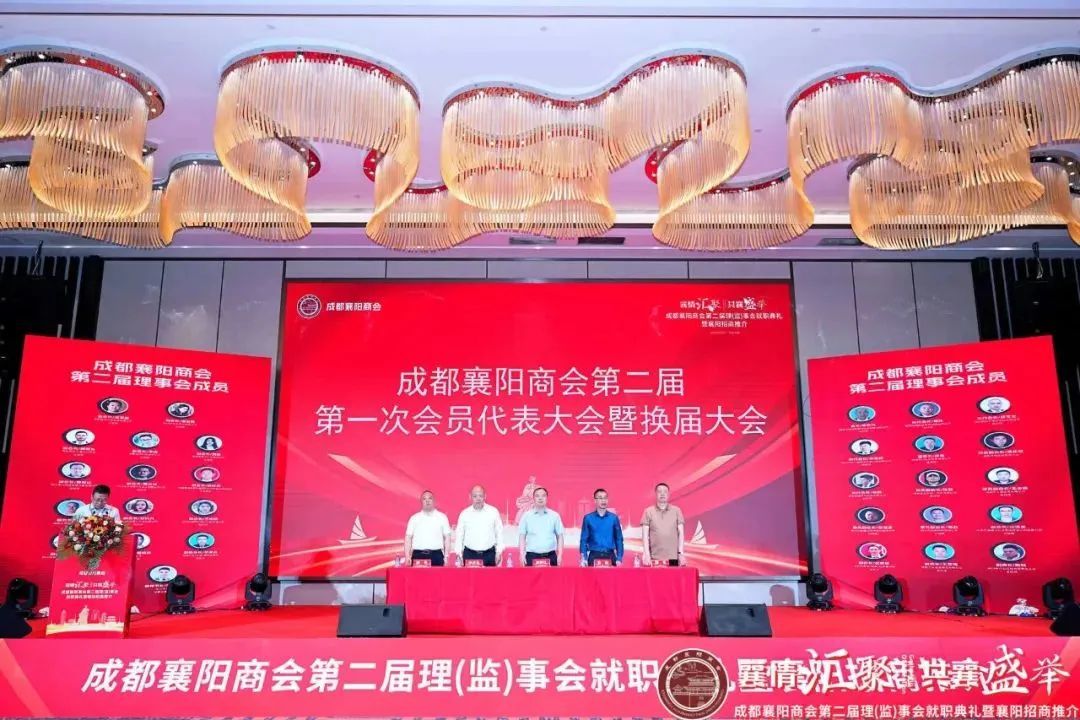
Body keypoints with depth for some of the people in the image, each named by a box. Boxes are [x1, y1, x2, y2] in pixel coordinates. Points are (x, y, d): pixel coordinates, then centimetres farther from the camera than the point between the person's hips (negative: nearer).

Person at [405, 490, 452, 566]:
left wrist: (446, 556, 0)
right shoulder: (414, 518, 9)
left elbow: (447, 537, 7)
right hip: (418, 555, 0)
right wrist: (407, 557, -1)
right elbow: (408, 537, 7)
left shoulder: (442, 517, 8)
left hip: (436, 555, 0)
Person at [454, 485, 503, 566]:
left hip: (489, 554, 0)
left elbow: (499, 533, 6)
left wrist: (499, 552, 3)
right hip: (469, 554, 0)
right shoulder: (464, 514, 3)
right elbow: (459, 536, 8)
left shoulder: (493, 512, 2)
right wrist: (459, 554, 2)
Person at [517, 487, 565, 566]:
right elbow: (522, 536, 5)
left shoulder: (554, 515, 5)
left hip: (550, 556, 1)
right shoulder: (526, 516, 4)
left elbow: (559, 536, 8)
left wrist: (560, 555, 0)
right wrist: (522, 554, -4)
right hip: (532, 556, -1)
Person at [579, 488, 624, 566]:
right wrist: (583, 558, -9)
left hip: (610, 556, 1)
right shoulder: (588, 518, 2)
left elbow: (619, 539, 6)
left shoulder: (614, 518, 4)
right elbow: (584, 539, 2)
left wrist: (619, 559, -1)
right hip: (594, 556, -1)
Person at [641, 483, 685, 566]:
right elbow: (645, 535, 2)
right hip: (654, 557, -1)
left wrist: (681, 553, -2)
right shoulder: (648, 512, 5)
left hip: (673, 557, 1)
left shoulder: (676, 511, 7)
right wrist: (646, 554, -7)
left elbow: (681, 533, 6)